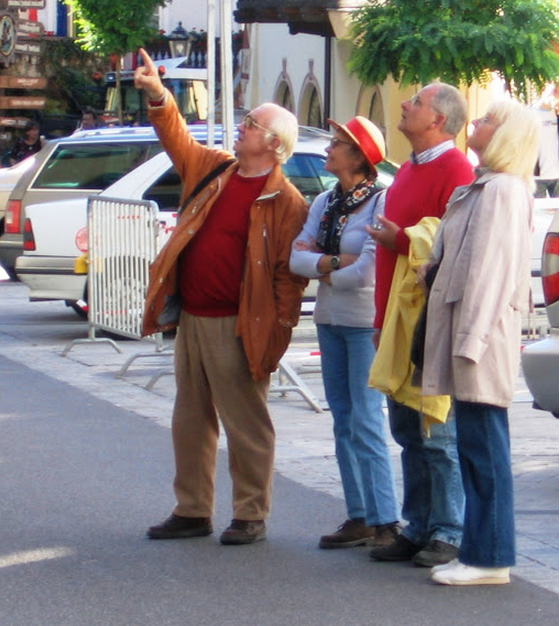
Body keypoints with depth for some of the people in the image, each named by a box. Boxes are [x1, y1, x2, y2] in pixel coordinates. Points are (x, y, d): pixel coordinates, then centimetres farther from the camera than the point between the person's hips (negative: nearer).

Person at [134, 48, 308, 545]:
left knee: (246, 425, 0)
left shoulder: (285, 202, -10)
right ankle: (193, 513, 22)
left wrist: (280, 330, -16)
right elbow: (177, 139, 17)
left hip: (237, 327, -8)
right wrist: (158, 97, 0)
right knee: (191, 421, 13)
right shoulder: (213, 169, 10)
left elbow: (290, 272, -12)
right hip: (191, 318, 8)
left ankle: (251, 517, 9)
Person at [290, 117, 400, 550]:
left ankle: (384, 522, -7)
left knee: (365, 423, -10)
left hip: (366, 322, -8)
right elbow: (297, 257, 2)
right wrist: (335, 261, -15)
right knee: (343, 422, 9)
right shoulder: (325, 203, 11)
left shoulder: (381, 202, -12)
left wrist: (320, 268, -4)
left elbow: (367, 270, -19)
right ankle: (359, 518, 14)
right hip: (330, 319, 8)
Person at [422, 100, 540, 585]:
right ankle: (481, 550, 17)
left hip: (484, 332, -10)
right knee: (475, 448, 12)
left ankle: (490, 559, -5)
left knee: (484, 449, -8)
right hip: (469, 331, 10)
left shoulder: (502, 190, -13)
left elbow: (490, 270, -19)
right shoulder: (484, 188, 19)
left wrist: (470, 340, -22)